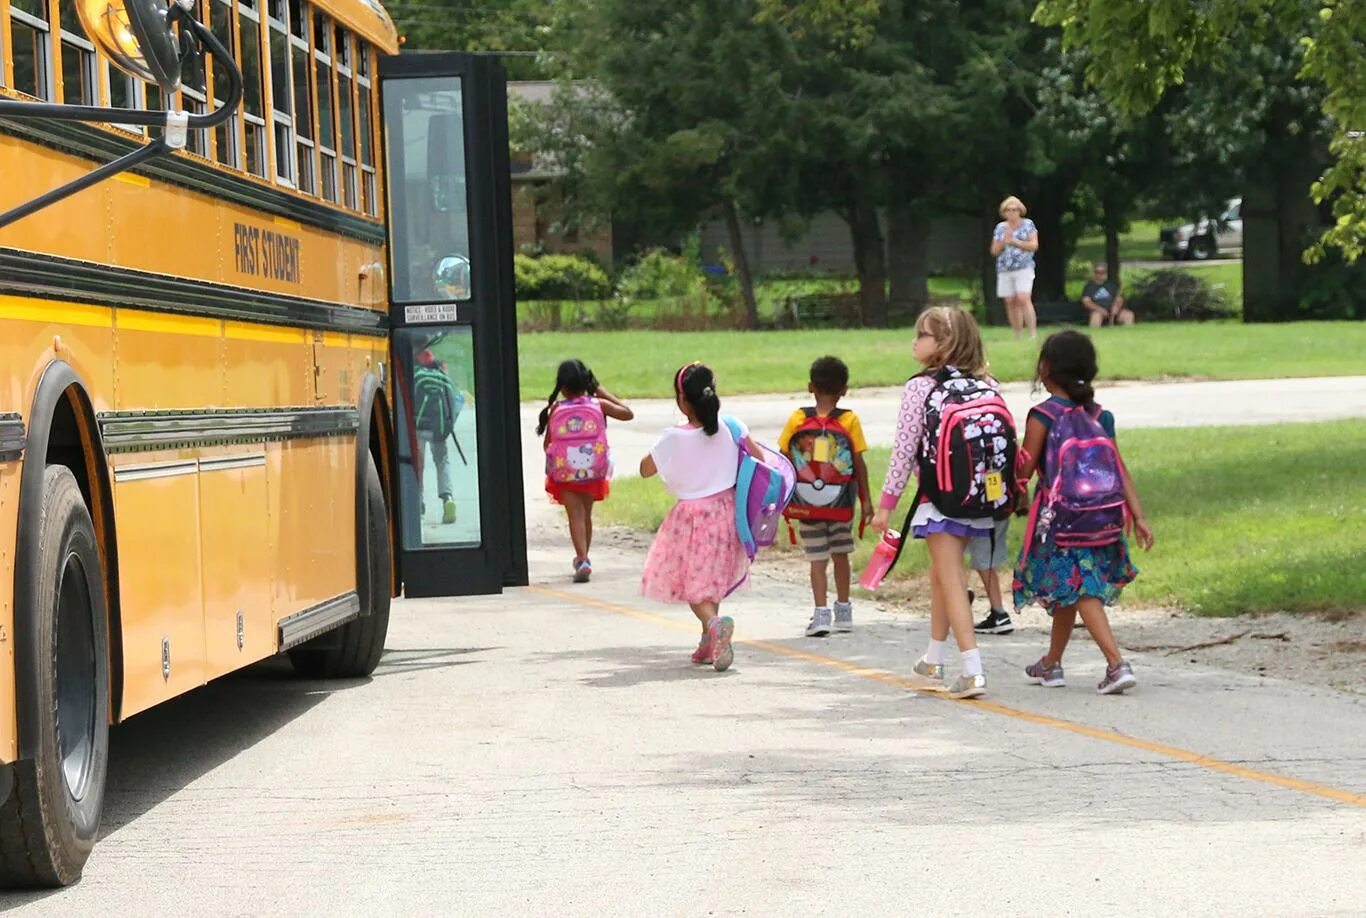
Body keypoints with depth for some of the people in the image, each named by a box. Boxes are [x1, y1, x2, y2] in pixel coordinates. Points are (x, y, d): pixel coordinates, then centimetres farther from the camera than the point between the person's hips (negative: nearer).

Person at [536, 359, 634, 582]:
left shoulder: (556, 409, -4)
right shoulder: (598, 405, -3)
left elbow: (547, 443, 2)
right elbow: (628, 413, 10)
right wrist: (603, 392, 14)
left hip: (563, 472, -2)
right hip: (593, 470, 2)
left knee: (575, 515, -2)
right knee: (586, 514, 19)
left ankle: (582, 559, -20)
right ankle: (582, 559, 34)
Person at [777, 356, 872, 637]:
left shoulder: (797, 419, -5)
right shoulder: (849, 420, -6)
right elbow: (859, 463, -5)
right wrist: (865, 500, 3)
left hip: (805, 504, 0)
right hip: (840, 504, 0)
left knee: (817, 559, 4)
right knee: (840, 555, 17)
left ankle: (821, 614, -5)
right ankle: (843, 612, 25)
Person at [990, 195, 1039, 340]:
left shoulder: (1028, 225, 3)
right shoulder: (1000, 228, 13)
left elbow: (1034, 245, -5)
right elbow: (994, 251, 11)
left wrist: (1015, 242, -13)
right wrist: (1004, 242, -8)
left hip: (1024, 269, -4)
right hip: (1005, 270, 4)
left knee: (1024, 299, -17)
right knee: (1010, 302, 1)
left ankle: (1033, 333, -17)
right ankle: (1017, 337, 6)